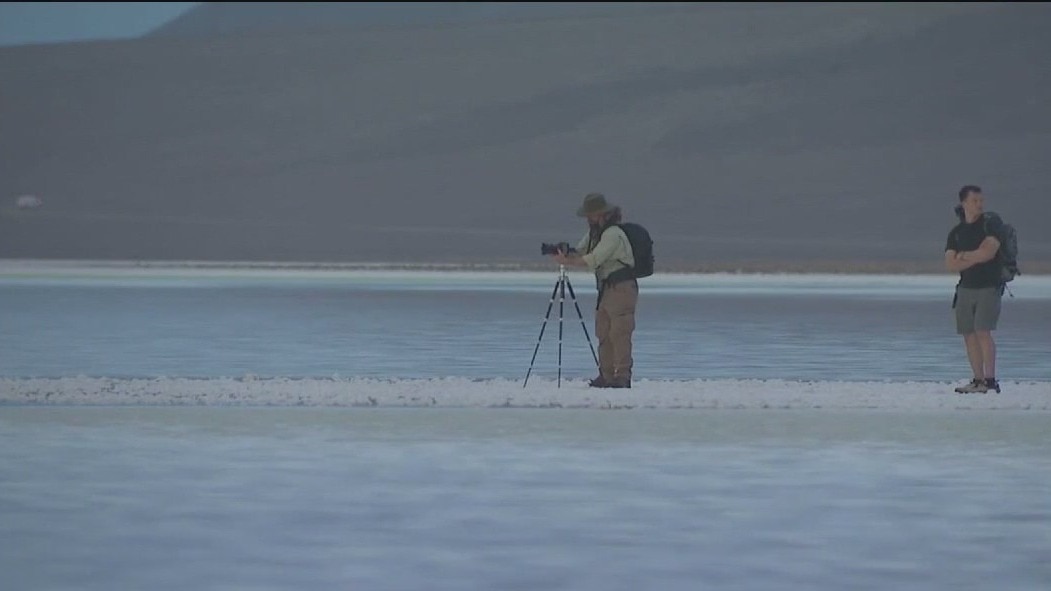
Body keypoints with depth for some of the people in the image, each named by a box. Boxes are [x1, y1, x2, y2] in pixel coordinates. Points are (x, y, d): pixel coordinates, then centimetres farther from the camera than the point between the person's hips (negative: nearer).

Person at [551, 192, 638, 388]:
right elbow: (580, 253, 12)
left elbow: (593, 260, -24)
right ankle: (606, 376, 12)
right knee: (604, 334, 9)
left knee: (619, 334, -11)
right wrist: (565, 253, -9)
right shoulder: (594, 232, 14)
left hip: (622, 288, -10)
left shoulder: (613, 234, -17)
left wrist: (567, 261, -20)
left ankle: (622, 377, -12)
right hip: (605, 289, 10)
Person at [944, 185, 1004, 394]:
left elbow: (988, 252, -17)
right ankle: (978, 380, 7)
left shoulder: (991, 226, -3)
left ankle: (990, 380, -15)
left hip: (989, 288, -5)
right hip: (966, 288, 5)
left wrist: (963, 256, -4)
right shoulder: (956, 232, 10)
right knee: (969, 335, 3)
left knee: (983, 331, -15)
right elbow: (951, 264, 1)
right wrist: (975, 258, -11)